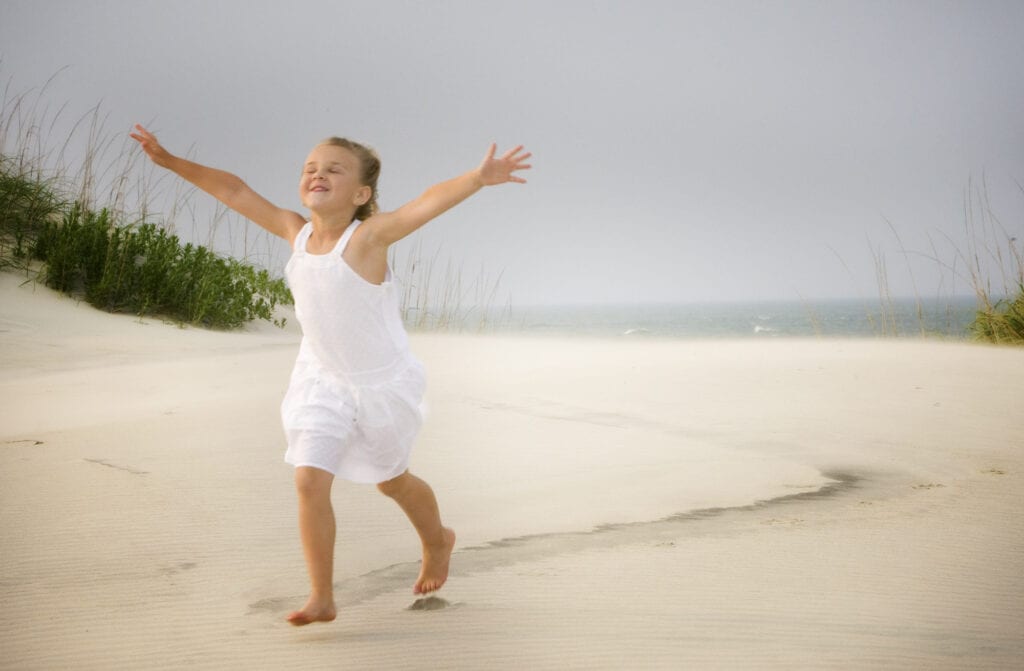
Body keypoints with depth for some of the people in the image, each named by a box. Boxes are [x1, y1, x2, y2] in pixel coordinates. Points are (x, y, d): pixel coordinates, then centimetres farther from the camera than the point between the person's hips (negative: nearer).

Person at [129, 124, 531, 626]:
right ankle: (321, 597, 3)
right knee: (309, 480, -9)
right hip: (322, 381, 4)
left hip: (382, 383, -4)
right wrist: (171, 161, 1)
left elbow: (429, 202, -41)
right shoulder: (296, 232, -8)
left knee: (390, 479, 16)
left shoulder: (368, 237, -24)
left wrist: (478, 178, -56)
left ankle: (437, 541, 48)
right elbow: (234, 191, -1)